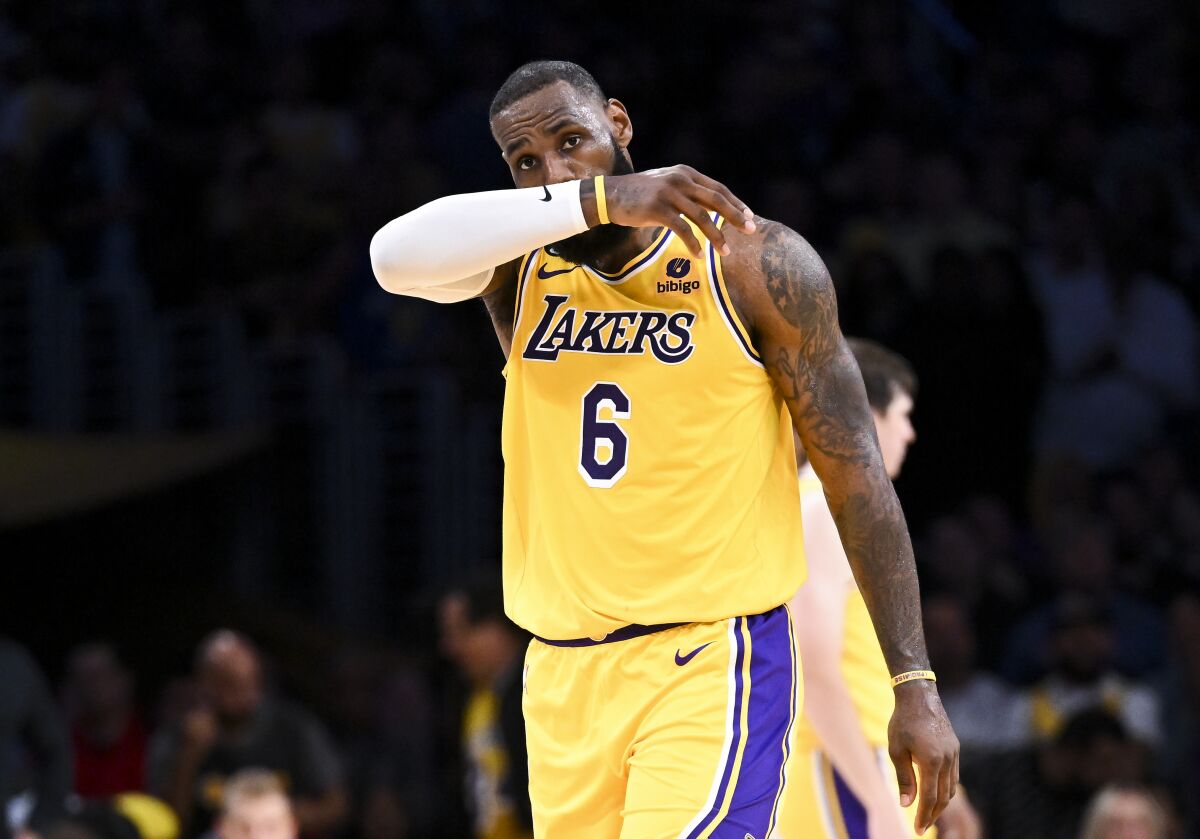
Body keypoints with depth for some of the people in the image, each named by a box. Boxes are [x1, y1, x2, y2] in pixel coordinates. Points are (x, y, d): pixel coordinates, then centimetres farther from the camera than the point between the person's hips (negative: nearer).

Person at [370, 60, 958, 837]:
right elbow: (396, 256, -17)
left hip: (712, 664, -5)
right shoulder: (520, 264, 6)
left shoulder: (754, 262, -3)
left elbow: (856, 476, -1)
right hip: (565, 676, 5)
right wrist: (595, 202, -27)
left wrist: (915, 684, -7)